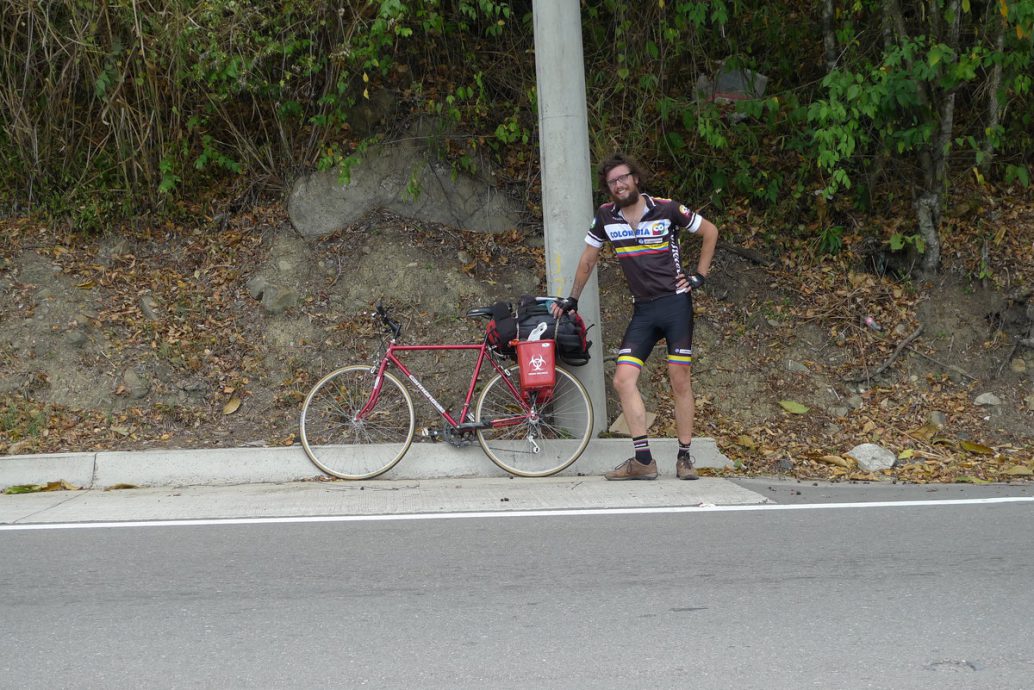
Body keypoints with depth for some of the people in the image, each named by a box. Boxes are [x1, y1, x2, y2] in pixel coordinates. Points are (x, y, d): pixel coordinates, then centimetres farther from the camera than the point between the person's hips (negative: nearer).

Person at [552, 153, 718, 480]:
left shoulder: (666, 209, -6)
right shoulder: (606, 217, 3)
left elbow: (710, 231, 7)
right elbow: (588, 260, 17)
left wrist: (700, 275, 2)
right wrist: (572, 299, 21)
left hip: (676, 303, -3)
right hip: (643, 309, 3)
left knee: (679, 381, -2)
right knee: (624, 380, -10)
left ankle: (684, 458, 8)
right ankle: (643, 460, -9)